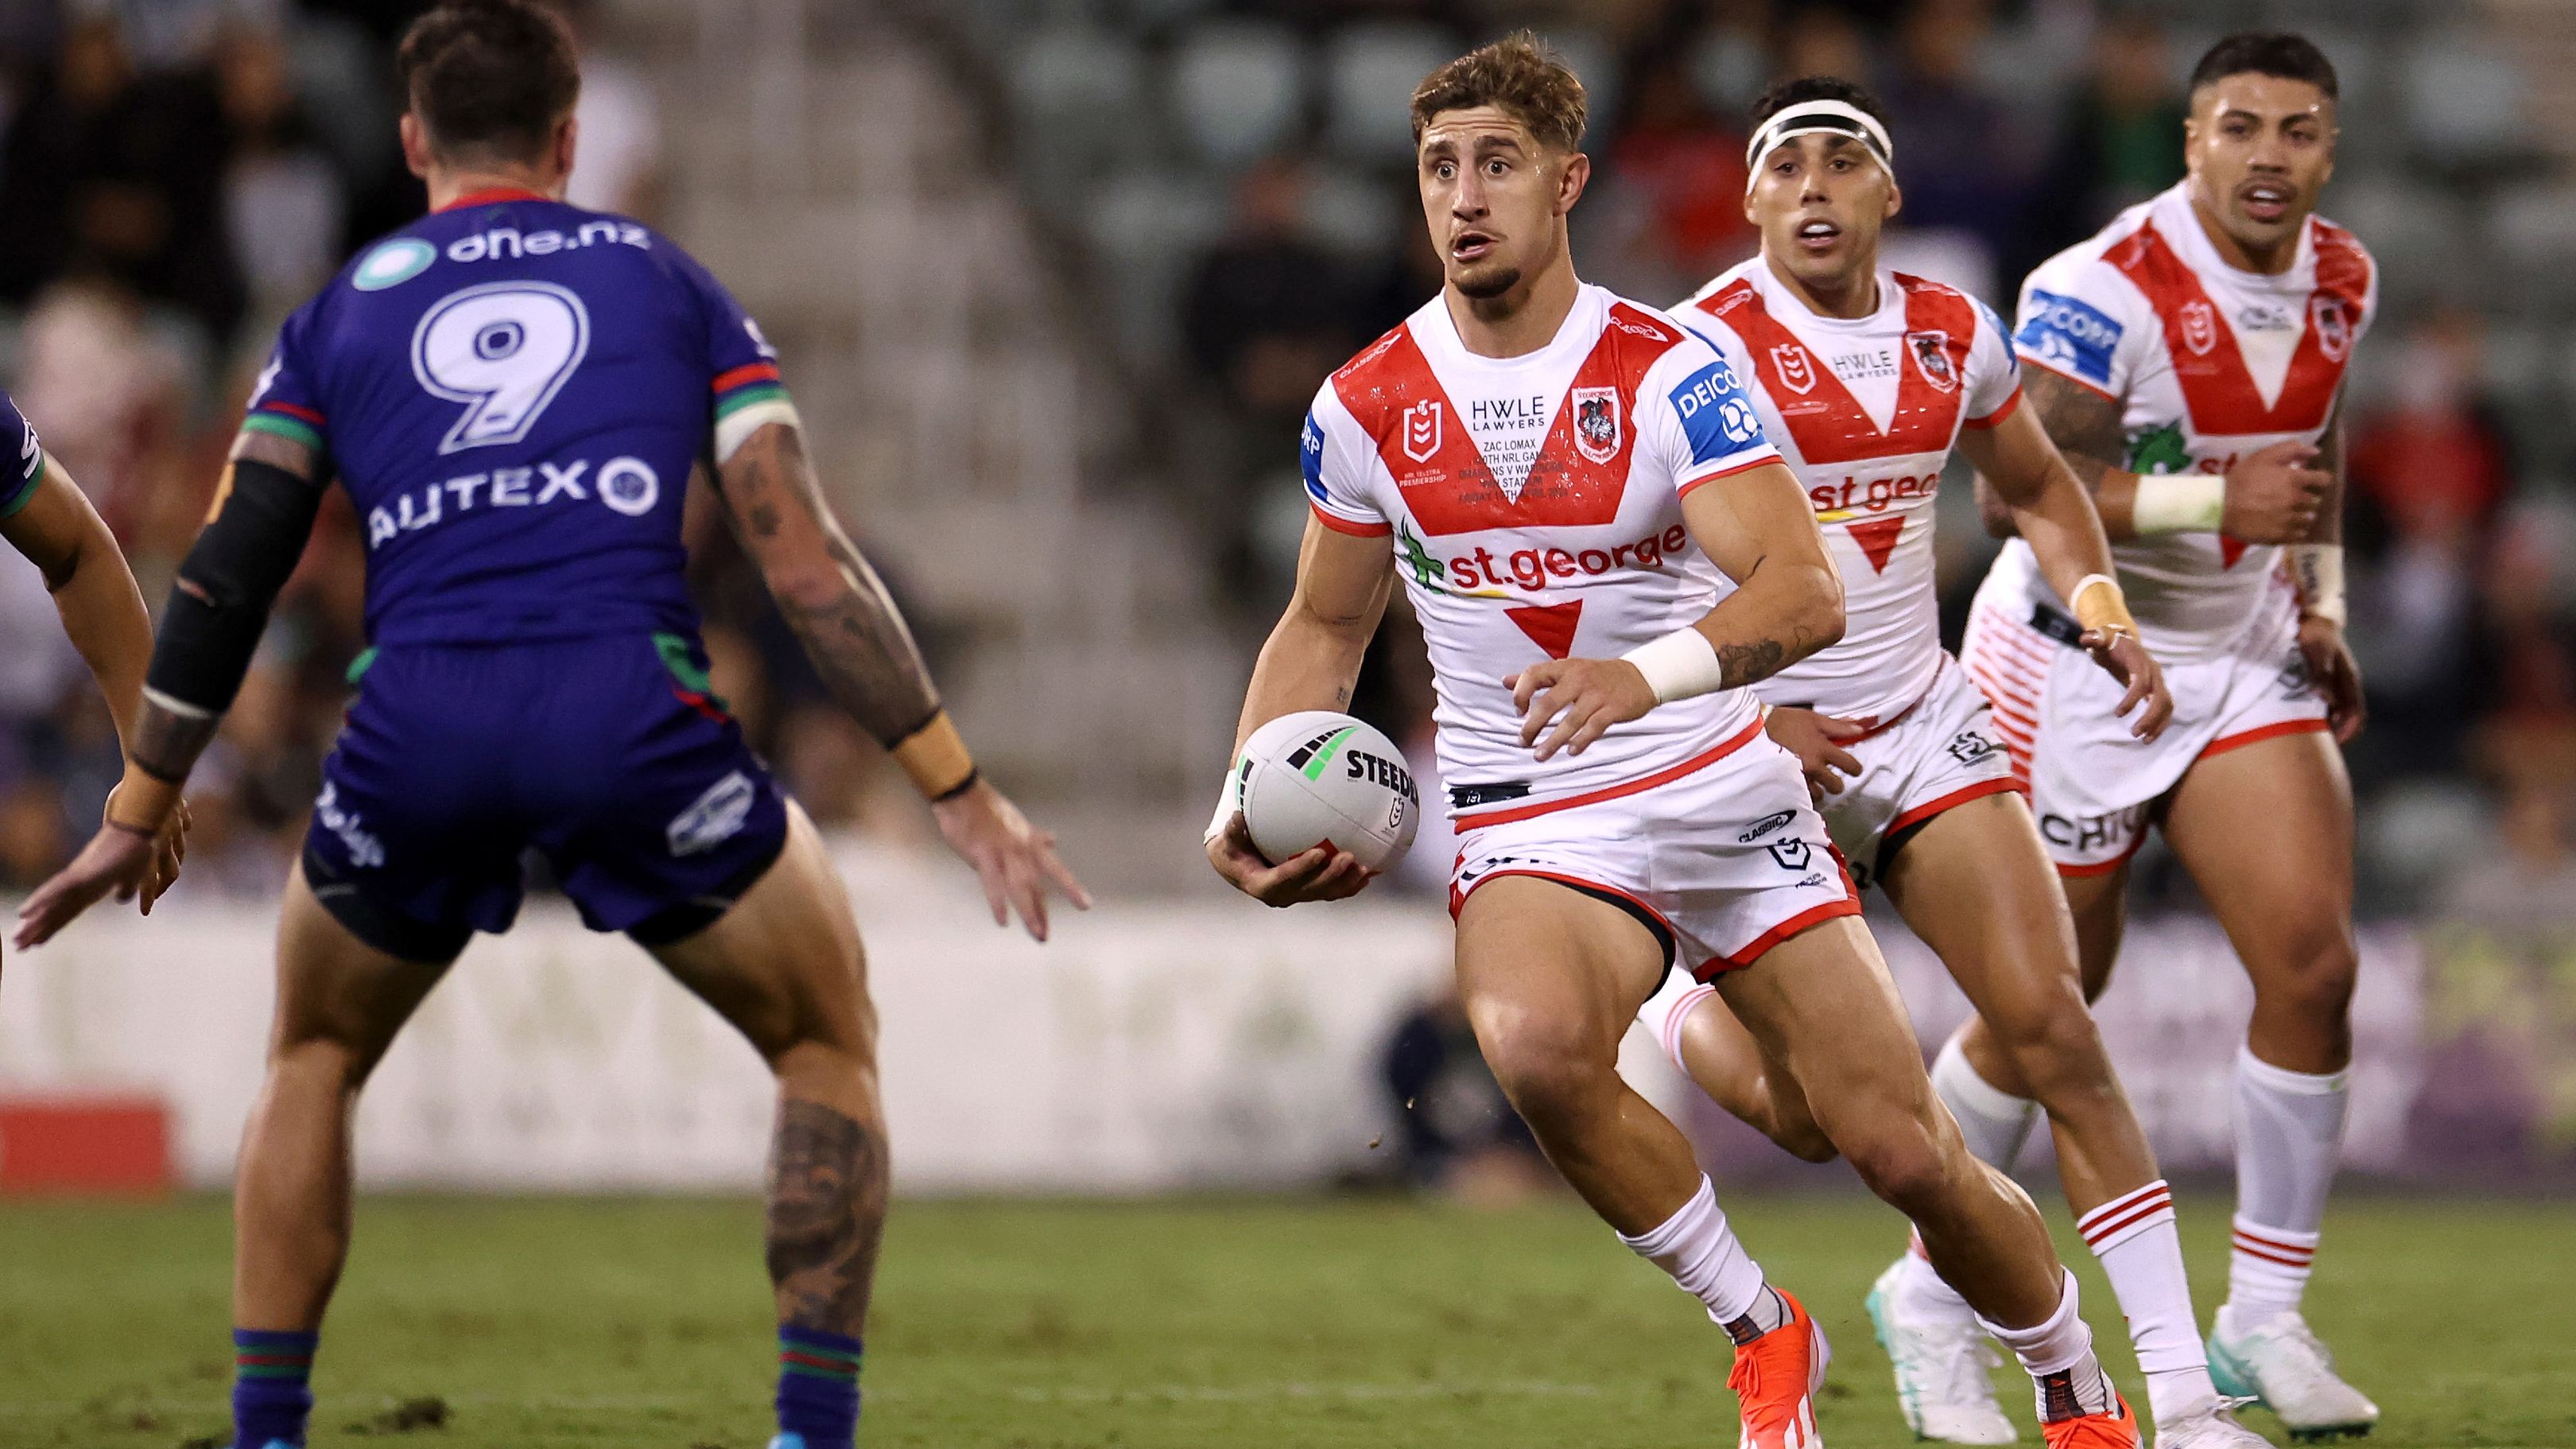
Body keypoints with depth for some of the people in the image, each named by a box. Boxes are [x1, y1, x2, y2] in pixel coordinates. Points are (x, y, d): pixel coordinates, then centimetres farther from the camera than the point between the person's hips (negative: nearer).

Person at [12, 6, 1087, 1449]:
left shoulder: (339, 313, 21)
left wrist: (136, 818, 25)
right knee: (830, 1044, 19)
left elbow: (227, 582, 16)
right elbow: (809, 565, 9)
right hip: (632, 714, -2)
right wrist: (963, 789, 11)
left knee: (315, 1061, 28)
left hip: (416, 730, 2)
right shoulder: (665, 279, 18)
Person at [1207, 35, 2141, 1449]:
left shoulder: (1668, 373, -10)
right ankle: (1761, 1333, -12)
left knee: (1906, 1152, -3)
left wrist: (1648, 675, -42)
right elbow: (1324, 626, 15)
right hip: (1529, 832, 1)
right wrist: (1247, 811, -1)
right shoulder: (1366, 405, 0)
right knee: (1537, 1048, -34)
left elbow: (1804, 590, -23)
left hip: (1724, 792, -1)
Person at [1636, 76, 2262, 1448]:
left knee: (2056, 1036, -8)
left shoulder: (1954, 338, 4)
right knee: (1809, 1109, -8)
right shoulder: (1708, 347, -14)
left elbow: (2040, 488, 22)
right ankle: (1683, 1019, 30)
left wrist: (2100, 606, 4)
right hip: (1774, 752, -4)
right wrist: (1742, 713, -20)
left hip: (1927, 721, 4)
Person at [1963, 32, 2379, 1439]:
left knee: (2313, 963, -10)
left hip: (2243, 663, 6)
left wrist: (2322, 600, 10)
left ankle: (2265, 1320, 1)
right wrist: (2217, 499, -32)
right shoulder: (2106, 288, -22)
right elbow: (2011, 487, -27)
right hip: (2075, 662, -6)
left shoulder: (2341, 281, 1)